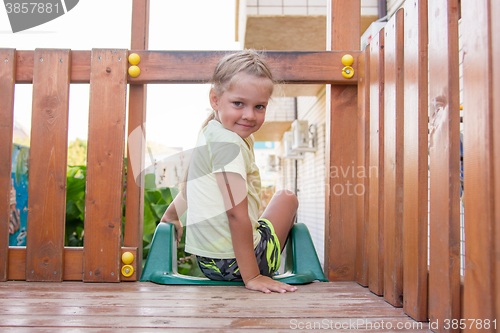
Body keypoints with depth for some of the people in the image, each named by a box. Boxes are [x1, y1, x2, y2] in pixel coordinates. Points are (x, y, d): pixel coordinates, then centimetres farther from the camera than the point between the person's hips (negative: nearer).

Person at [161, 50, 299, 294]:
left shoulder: (210, 133, 7)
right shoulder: (228, 142, -23)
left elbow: (192, 183, 22)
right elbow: (236, 213, -27)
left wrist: (171, 214, 38)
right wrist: (251, 277, -24)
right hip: (233, 263, -9)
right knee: (287, 198, 17)